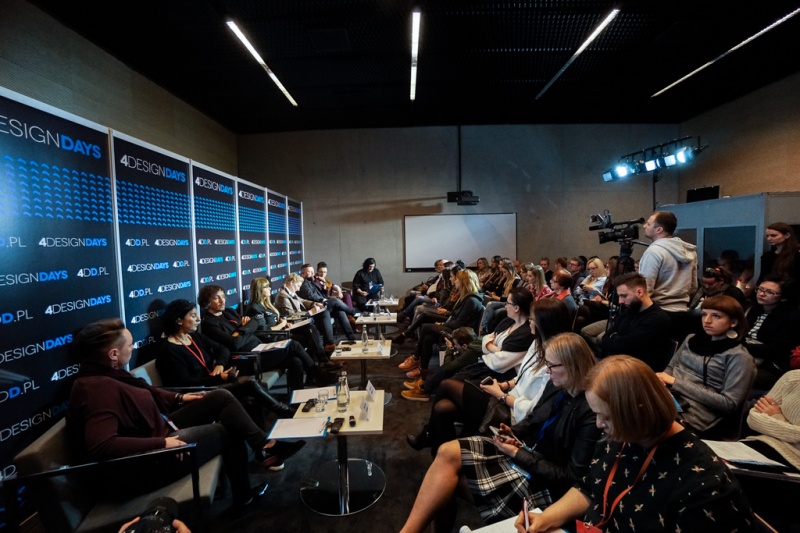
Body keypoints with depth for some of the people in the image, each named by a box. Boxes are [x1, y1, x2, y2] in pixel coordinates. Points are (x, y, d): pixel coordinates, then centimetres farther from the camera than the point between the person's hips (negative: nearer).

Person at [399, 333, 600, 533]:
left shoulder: (591, 415, -21)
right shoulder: (557, 385, 2)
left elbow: (570, 477, -19)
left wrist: (518, 454, -19)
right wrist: (512, 432, -4)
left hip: (542, 482, -7)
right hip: (523, 450, 8)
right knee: (447, 452, -15)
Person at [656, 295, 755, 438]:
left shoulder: (739, 357, -1)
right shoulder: (692, 339, 17)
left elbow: (729, 404, -9)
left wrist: (677, 383, -13)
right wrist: (661, 379, -5)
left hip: (689, 416, -5)